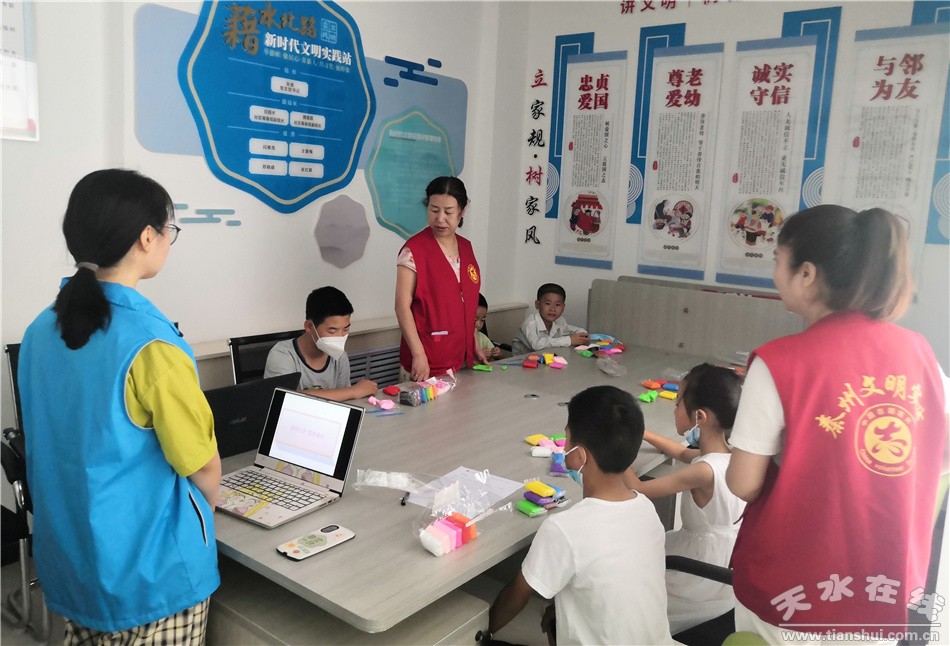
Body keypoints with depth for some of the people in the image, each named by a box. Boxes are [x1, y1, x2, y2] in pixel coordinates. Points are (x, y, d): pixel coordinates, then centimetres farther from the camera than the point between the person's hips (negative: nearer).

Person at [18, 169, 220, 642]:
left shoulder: (41, 330, -2)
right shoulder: (152, 345, -25)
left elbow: (60, 445, 9)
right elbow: (201, 465, -15)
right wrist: (207, 510, 6)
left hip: (68, 560, 7)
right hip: (151, 572, -7)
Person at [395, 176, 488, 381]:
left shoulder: (466, 248, 8)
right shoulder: (414, 249, -12)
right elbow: (402, 306, -14)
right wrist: (418, 354, -20)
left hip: (461, 357, 6)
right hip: (427, 362, -6)